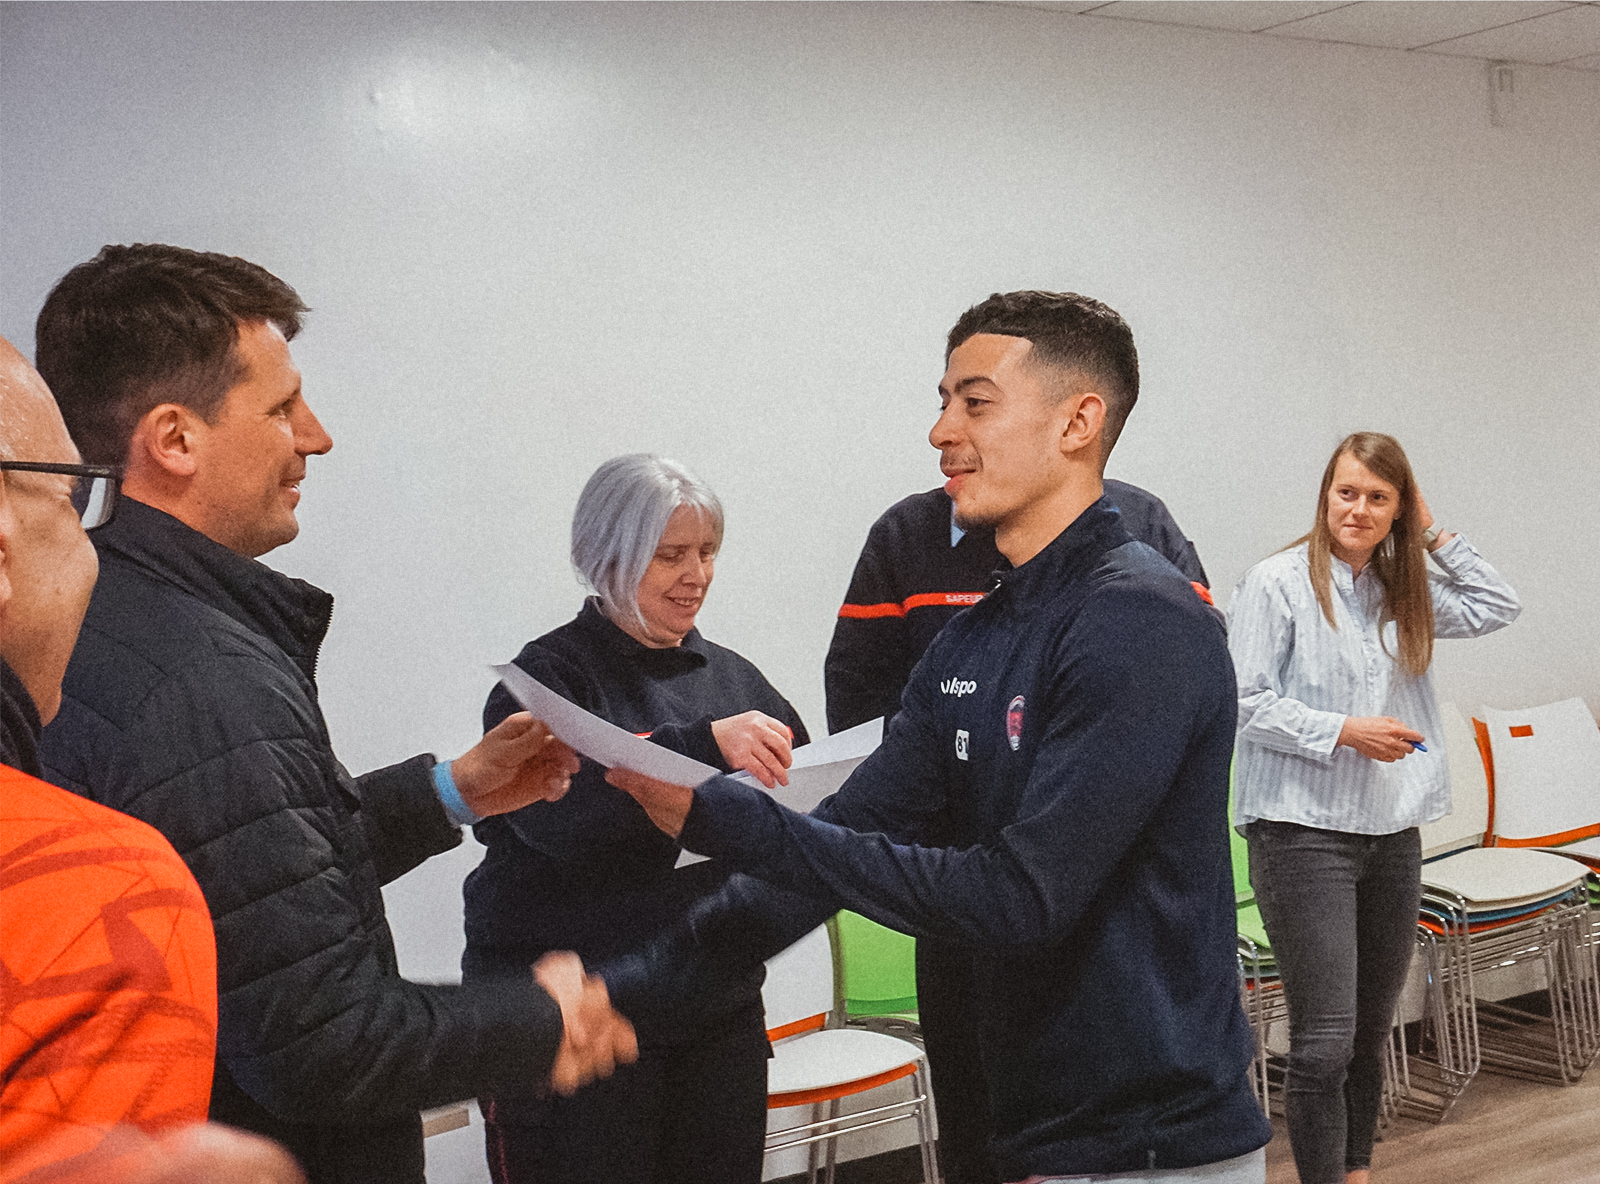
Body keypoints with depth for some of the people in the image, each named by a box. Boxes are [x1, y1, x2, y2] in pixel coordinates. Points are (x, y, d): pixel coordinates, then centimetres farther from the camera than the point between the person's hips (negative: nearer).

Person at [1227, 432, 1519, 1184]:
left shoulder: (1403, 592, 13)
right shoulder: (1277, 583, -7)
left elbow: (1497, 609, 14)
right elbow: (1244, 702, -11)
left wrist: (1434, 537, 9)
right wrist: (1343, 731, -16)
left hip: (1392, 833, 7)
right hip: (1304, 832, -7)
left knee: (1372, 1031, 15)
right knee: (1324, 1042, -9)